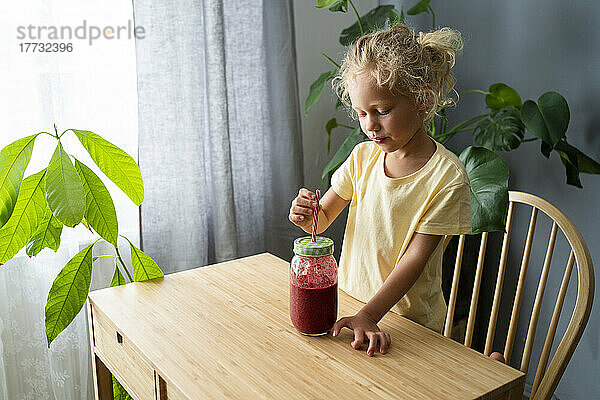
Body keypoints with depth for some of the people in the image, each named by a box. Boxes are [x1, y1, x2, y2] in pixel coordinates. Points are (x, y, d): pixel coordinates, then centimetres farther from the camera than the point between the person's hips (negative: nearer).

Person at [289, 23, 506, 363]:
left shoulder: (447, 176, -16)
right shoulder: (363, 157, 0)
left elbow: (416, 256, -18)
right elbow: (324, 218, 7)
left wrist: (369, 315, -27)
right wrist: (306, 214, -17)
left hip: (408, 318, -4)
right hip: (349, 302, 4)